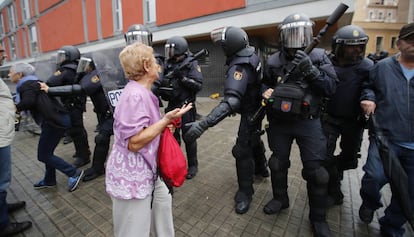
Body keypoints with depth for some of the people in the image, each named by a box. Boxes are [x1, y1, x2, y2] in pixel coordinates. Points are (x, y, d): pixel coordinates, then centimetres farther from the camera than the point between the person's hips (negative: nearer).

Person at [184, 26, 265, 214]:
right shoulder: (251, 53, -6)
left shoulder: (239, 67, -35)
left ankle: (245, 192, 13)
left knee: (242, 151, -5)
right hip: (256, 106, 10)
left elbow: (230, 102, -49)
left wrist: (203, 124, -58)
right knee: (253, 141, 28)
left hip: (250, 112, -10)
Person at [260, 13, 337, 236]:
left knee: (315, 171, 1)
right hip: (279, 122, 2)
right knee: (278, 164, 15)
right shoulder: (273, 61, -1)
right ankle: (280, 199, 41)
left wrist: (310, 69, -23)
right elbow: (265, 87, 12)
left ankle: (318, 218, 24)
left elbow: (331, 88, -10)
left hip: (308, 123, -1)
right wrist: (267, 94, -11)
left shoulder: (319, 57, -3)